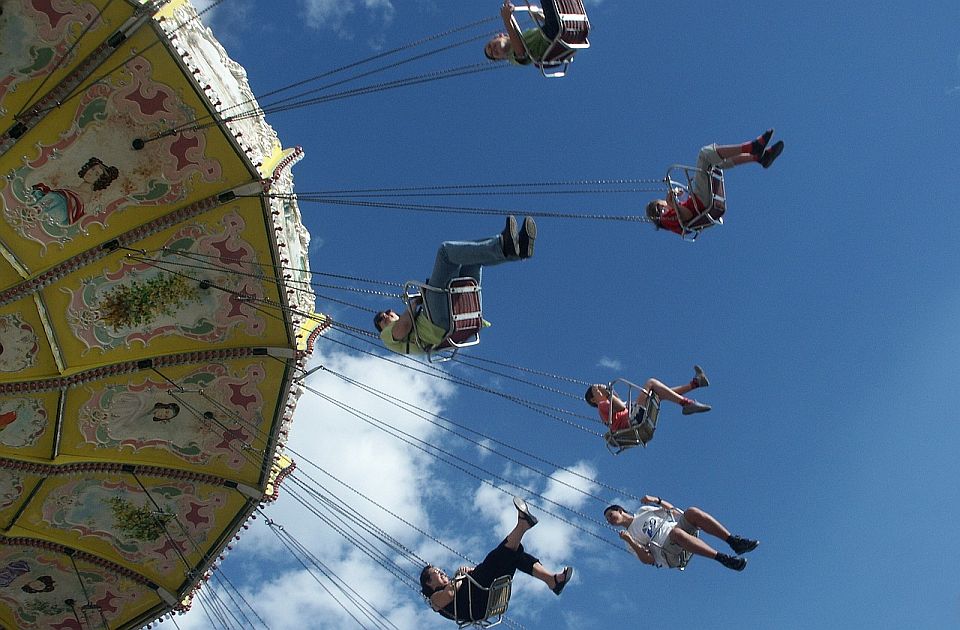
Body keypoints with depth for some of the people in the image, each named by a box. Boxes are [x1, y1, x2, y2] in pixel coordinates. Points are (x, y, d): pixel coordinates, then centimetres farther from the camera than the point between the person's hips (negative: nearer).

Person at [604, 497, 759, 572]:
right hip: (671, 555, -4)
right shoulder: (630, 535, 14)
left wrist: (656, 500, 5)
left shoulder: (643, 510, 26)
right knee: (675, 531, -38)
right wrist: (629, 541, -13)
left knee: (692, 512, -26)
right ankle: (722, 558, -44)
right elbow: (648, 560, 1)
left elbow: (672, 510, 22)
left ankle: (733, 541, -29)